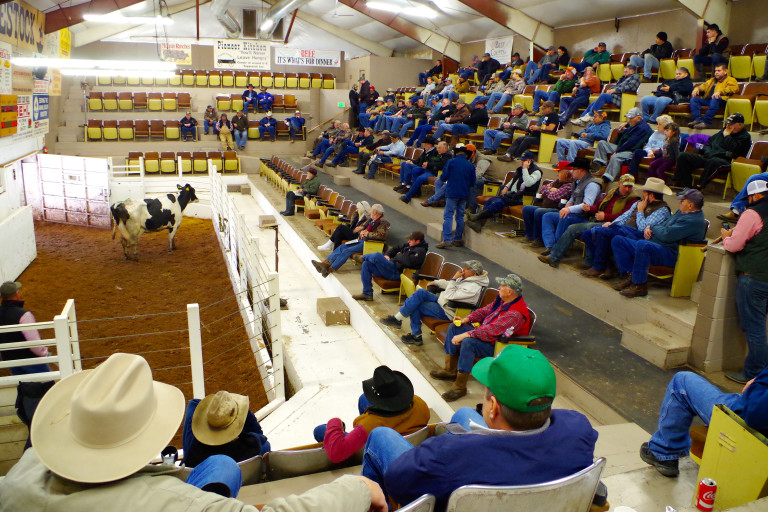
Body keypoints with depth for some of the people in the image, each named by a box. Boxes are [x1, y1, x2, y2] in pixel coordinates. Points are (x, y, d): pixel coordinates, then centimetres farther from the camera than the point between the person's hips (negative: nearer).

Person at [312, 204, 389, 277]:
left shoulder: (383, 222, -8)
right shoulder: (370, 219, 18)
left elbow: (382, 235, -25)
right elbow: (356, 229, 23)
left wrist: (367, 233, -16)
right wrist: (361, 231, -1)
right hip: (360, 240, 9)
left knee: (347, 250, -23)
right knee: (342, 247, -10)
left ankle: (331, 269, -24)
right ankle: (325, 263, -20)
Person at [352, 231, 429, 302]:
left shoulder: (420, 251, -10)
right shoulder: (409, 245, 19)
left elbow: (409, 261, -26)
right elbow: (396, 248, 25)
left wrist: (400, 255, -7)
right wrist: (387, 255, 6)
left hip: (397, 273, -10)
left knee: (377, 255, -26)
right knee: (366, 264, 2)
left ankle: (363, 257, 12)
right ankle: (367, 294, 3)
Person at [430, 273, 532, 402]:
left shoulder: (515, 314, -29)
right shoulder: (503, 300, 3)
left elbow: (490, 331, -35)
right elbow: (485, 311, 15)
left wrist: (464, 335, -32)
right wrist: (466, 319, -1)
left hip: (496, 347, -11)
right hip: (485, 334, 11)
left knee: (468, 342, -35)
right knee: (454, 327, 6)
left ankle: (460, 387, -25)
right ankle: (450, 370, 6)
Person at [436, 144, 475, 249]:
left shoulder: (451, 162, -6)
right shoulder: (470, 165, 4)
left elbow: (443, 178, -6)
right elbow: (472, 183, 8)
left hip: (452, 193, -4)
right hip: (464, 195, 4)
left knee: (448, 216, -4)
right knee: (460, 217, 13)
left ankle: (447, 240, -12)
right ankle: (458, 239, 19)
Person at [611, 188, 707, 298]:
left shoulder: (694, 221, -16)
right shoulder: (681, 212, 19)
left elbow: (666, 235, -24)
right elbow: (663, 224, 28)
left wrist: (654, 228, -2)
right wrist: (648, 228, 5)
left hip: (669, 255, -11)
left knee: (642, 245, -42)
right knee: (617, 241, 2)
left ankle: (639, 285, -29)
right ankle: (630, 275, -8)